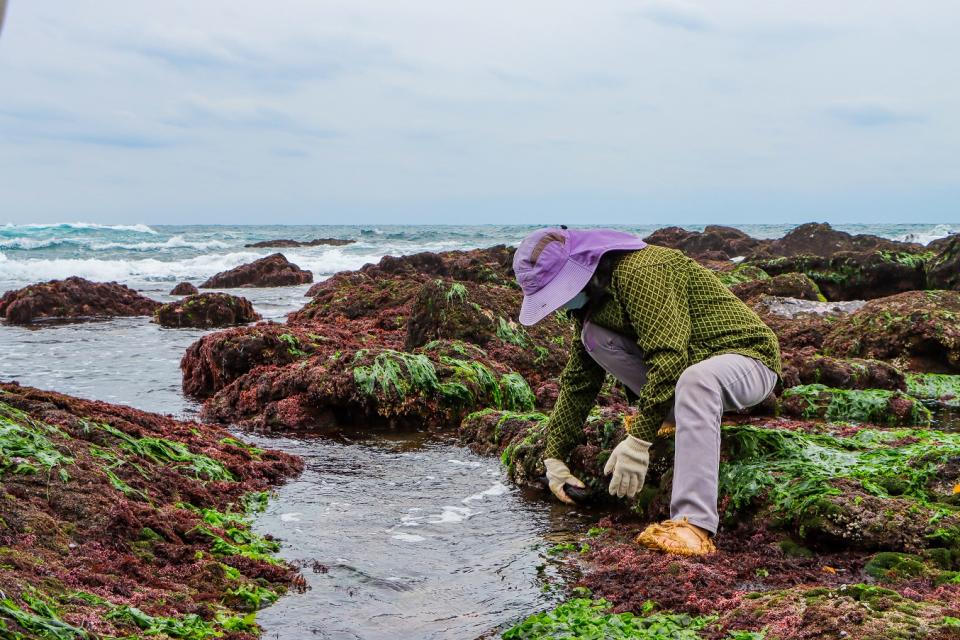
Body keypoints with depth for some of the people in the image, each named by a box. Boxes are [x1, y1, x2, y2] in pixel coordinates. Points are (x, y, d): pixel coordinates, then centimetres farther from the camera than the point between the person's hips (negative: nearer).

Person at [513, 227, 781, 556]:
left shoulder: (643, 269, -25)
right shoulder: (591, 299, 5)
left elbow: (669, 357, -32)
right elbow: (577, 381, 10)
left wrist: (639, 440, -33)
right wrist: (554, 455, 7)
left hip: (746, 358, -8)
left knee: (696, 377, -43)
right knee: (594, 337, -7)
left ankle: (695, 526, -49)